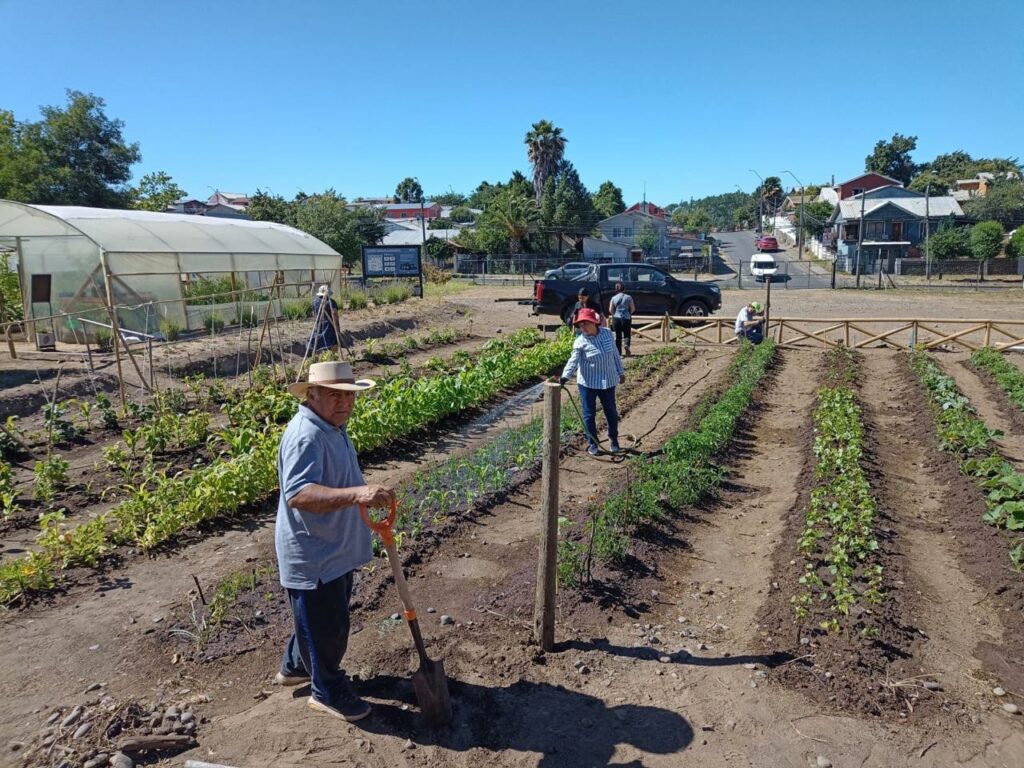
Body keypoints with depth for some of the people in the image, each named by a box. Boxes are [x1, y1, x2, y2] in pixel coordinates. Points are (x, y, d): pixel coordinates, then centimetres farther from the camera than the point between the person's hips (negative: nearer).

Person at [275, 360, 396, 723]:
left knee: (322, 617, 27)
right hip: (312, 556, -10)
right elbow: (297, 494, -42)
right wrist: (357, 494, -52)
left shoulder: (333, 427, 6)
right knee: (327, 626, 7)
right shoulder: (305, 436, -28)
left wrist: (366, 496, 30)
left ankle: (295, 666, 47)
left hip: (336, 548, 10)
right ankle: (329, 692, 28)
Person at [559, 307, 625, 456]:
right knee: (589, 414, 5)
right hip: (588, 382, -3)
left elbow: (615, 354, 9)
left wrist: (620, 372, 15)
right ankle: (592, 444, 21)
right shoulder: (580, 342, -13)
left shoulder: (607, 333, -2)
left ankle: (614, 440, 35)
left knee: (611, 412, 14)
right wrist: (565, 376, -38)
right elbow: (573, 361, -23)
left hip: (608, 381, 3)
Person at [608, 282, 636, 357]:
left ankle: (618, 352, 11)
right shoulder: (628, 297, 0)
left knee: (618, 336, 11)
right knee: (627, 334, 11)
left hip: (616, 319, 1)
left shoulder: (614, 298, 0)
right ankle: (627, 345, -20)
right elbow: (633, 309, 2)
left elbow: (610, 310, -2)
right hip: (626, 318, -1)